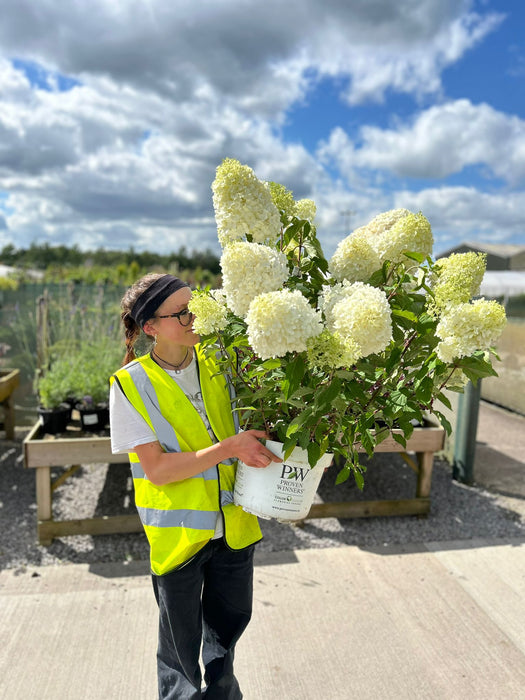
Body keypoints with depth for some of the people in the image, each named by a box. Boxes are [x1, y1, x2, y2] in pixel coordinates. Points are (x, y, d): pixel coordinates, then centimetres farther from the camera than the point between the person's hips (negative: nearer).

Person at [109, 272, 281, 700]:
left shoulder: (217, 363, -5)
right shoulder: (132, 383, -16)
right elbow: (157, 469, -20)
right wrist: (229, 448, -30)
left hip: (234, 523, 4)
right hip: (177, 531, -4)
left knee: (230, 620, 26)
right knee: (181, 645, 16)